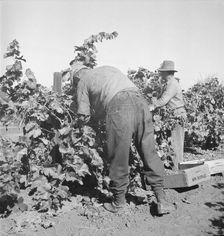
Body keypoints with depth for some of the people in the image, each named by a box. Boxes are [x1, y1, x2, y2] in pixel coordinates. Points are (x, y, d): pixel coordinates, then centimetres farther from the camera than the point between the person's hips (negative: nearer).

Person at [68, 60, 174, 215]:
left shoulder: (83, 81, 21)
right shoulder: (108, 68, 36)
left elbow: (84, 116, 17)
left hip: (117, 105, -5)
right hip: (139, 99, 5)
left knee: (119, 157, 6)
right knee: (149, 151, 7)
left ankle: (118, 202, 21)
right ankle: (161, 200, 9)